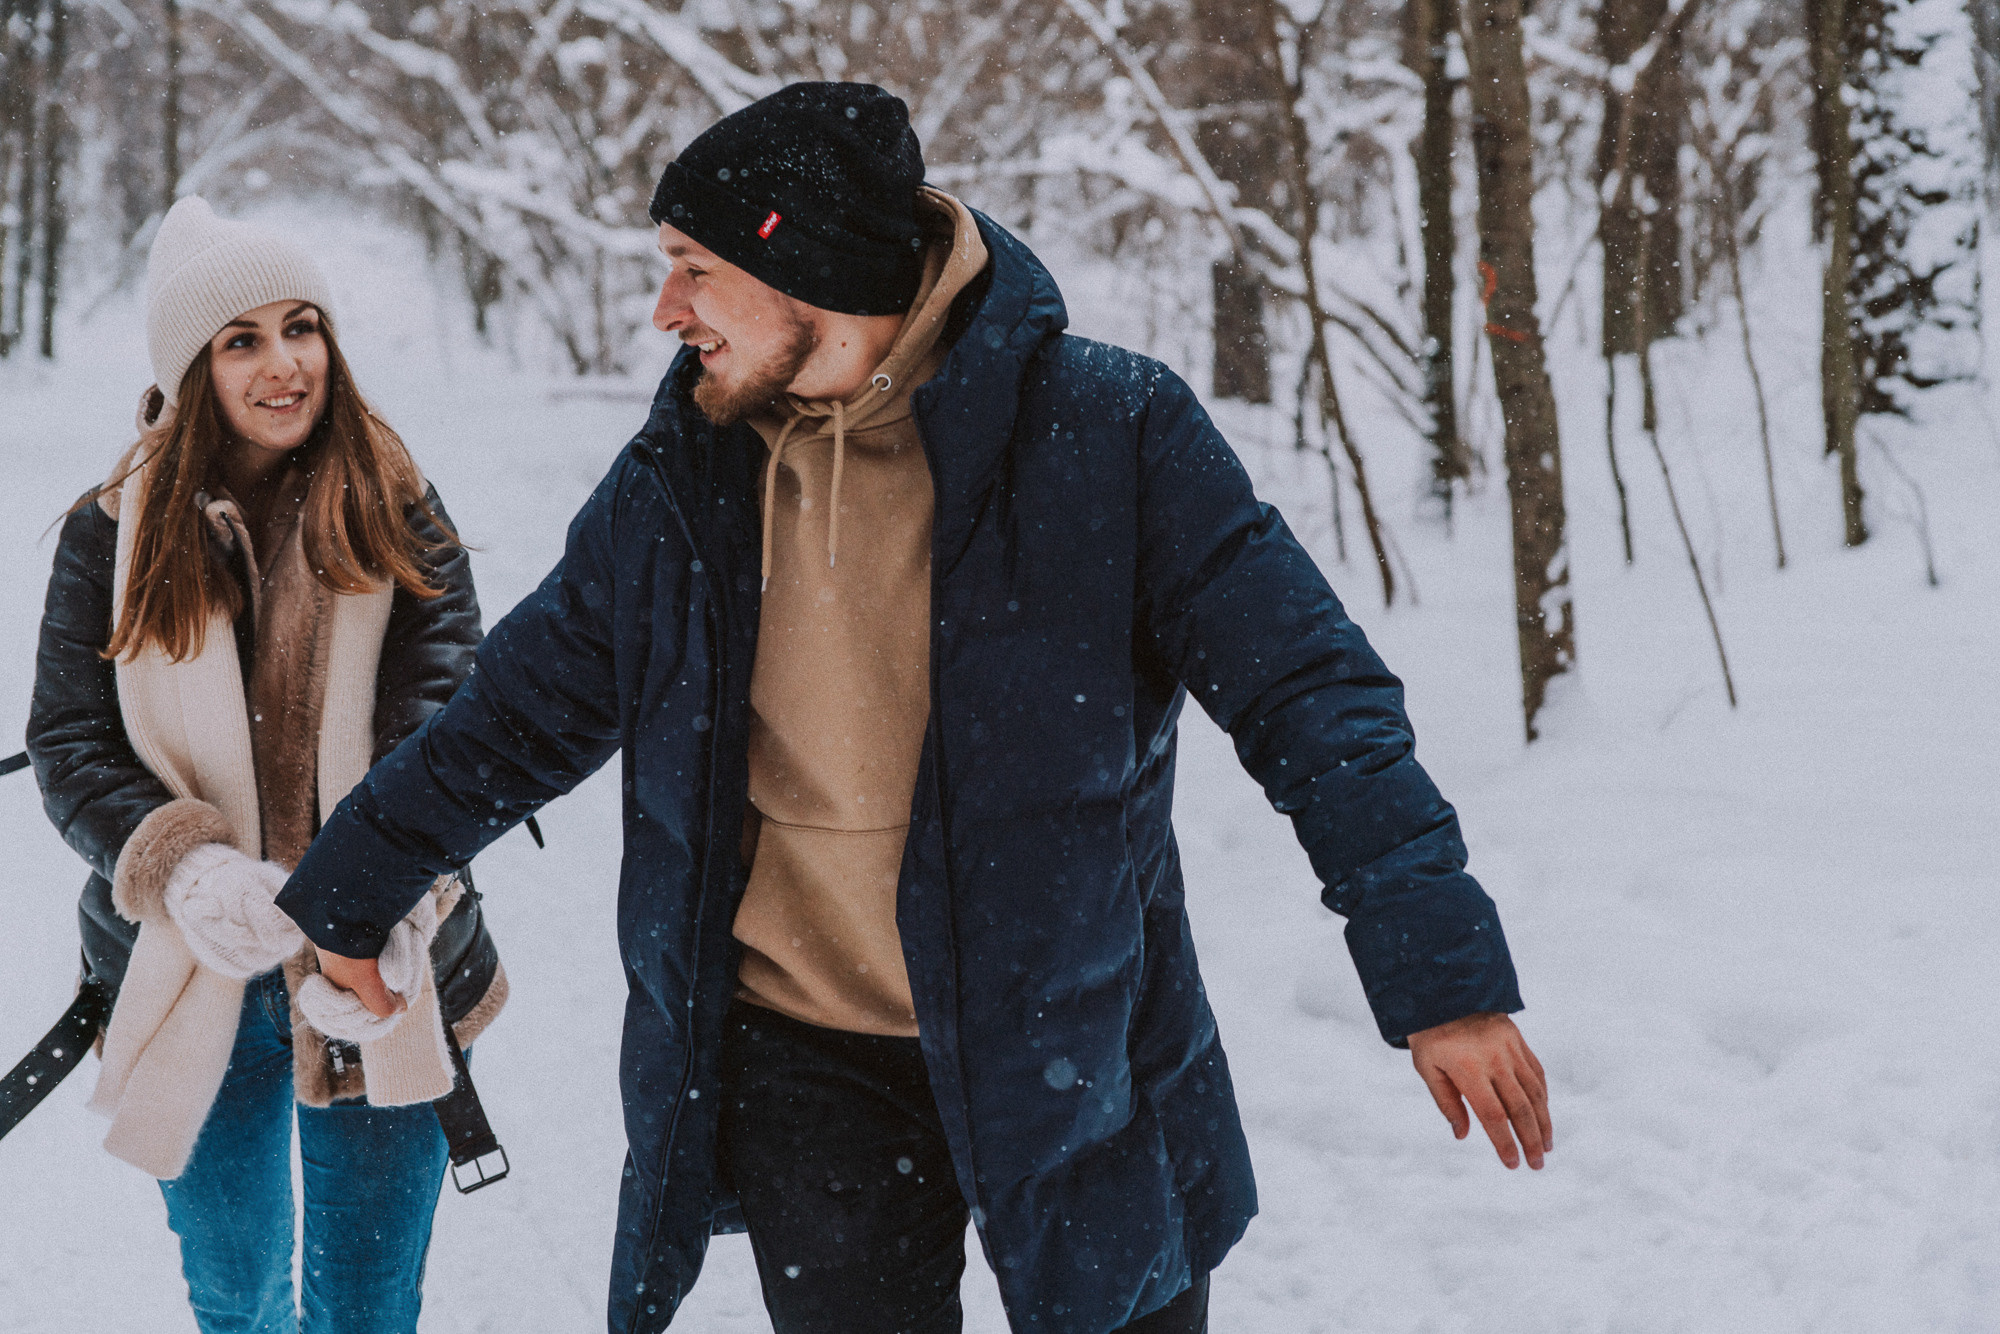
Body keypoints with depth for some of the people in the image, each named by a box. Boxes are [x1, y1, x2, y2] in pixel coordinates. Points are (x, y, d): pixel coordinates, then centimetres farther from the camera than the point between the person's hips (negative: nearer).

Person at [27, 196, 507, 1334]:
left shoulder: (399, 518, -2)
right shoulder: (116, 534, 1)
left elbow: (443, 725, -12)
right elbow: (70, 739, -4)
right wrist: (184, 868, -23)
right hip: (190, 986, 1)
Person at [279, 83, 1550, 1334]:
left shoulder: (1106, 435, -11)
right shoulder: (682, 475, 1)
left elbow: (1310, 699, -11)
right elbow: (523, 712, 14)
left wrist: (1439, 968, -17)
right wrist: (345, 893, 22)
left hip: (1076, 1053, -2)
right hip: (801, 1069, 2)